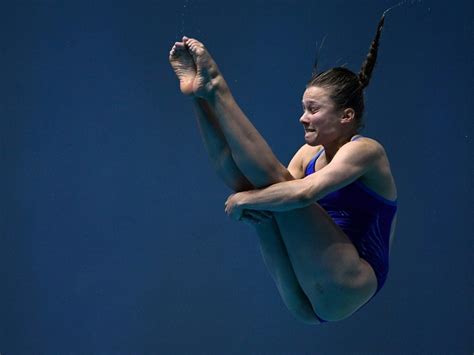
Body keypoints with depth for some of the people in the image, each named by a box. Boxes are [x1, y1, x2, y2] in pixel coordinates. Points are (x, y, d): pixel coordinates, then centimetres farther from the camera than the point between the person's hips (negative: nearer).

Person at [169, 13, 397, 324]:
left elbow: (304, 193, -24)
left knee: (276, 183, -18)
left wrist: (246, 199, -14)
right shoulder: (309, 154, 16)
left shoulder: (365, 150, -8)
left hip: (345, 289, -7)